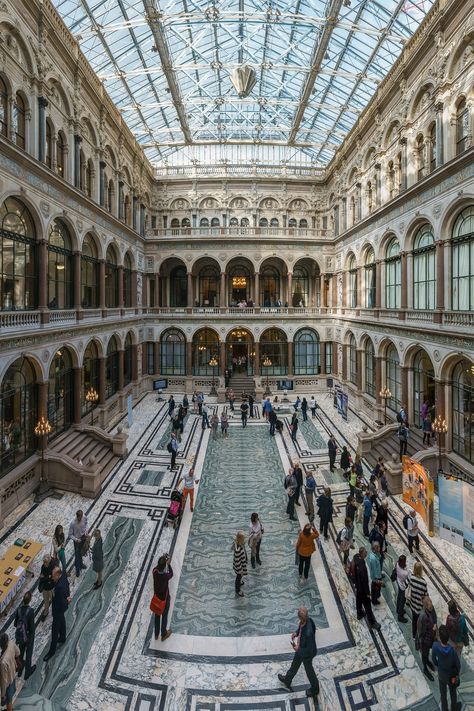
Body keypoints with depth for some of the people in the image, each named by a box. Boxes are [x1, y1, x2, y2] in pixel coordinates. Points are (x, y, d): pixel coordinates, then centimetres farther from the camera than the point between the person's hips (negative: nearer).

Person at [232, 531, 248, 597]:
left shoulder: (238, 542, -19)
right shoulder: (237, 550, -44)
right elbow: (237, 561, -30)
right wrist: (240, 571, -15)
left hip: (242, 563, 7)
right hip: (239, 566, -7)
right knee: (239, 576, 22)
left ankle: (238, 583, 65)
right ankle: (237, 590, 51)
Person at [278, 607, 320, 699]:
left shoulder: (308, 632, -46)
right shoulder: (307, 619, -24)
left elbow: (310, 650, -32)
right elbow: (300, 628, 2)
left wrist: (298, 649, -22)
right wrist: (296, 633, -12)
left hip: (306, 653, -7)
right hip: (301, 648, 8)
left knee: (309, 670, 23)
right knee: (295, 664, 31)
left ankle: (314, 689, 53)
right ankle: (287, 680, 58)